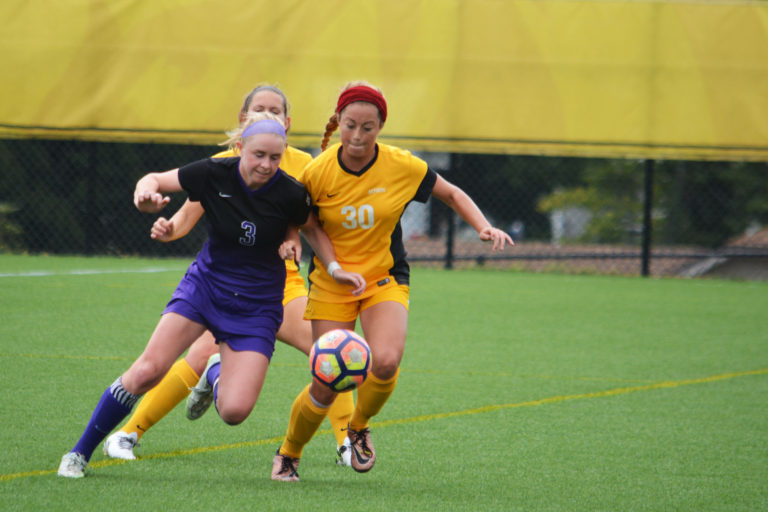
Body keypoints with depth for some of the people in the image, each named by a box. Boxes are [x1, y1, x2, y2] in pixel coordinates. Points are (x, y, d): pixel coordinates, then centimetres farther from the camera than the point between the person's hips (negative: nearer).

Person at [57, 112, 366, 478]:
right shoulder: (214, 174, -14)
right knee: (148, 370, -18)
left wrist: (336, 268, -7)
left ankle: (216, 373, 23)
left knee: (234, 411, -15)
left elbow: (313, 230, 6)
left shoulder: (290, 194, -15)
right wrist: (145, 192, -23)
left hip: (257, 307, -1)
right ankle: (80, 452, -2)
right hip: (205, 284, 1)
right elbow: (155, 180, 0)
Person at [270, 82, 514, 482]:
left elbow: (452, 194, 5)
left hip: (384, 280, 1)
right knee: (326, 387, -8)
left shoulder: (401, 167, -12)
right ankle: (288, 455, 21)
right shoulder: (318, 172, -13)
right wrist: (289, 240, -19)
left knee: (386, 361, -27)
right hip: (331, 282, 0)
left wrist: (484, 228, -10)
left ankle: (358, 427, 5)